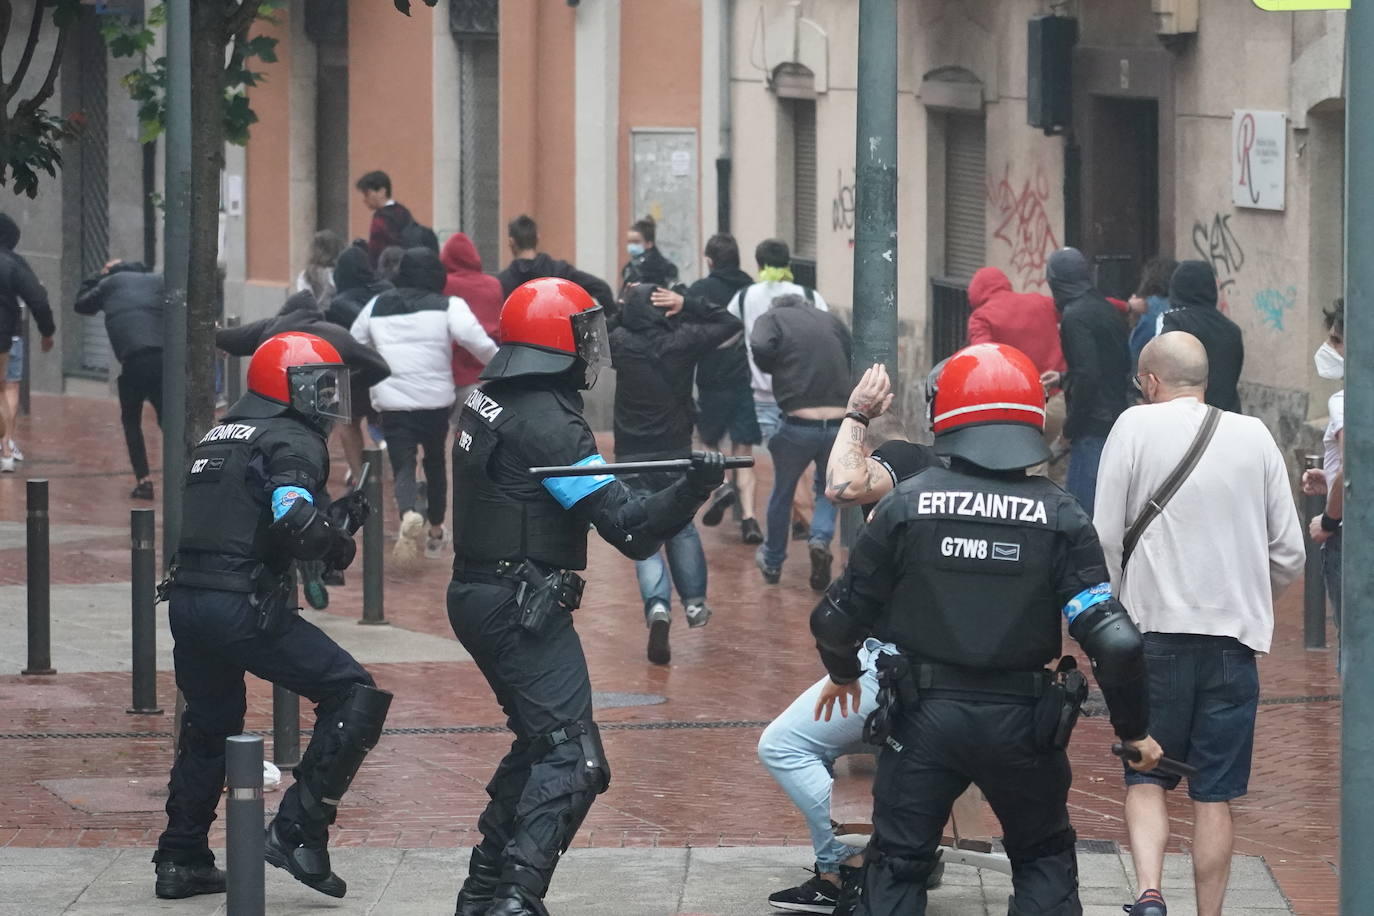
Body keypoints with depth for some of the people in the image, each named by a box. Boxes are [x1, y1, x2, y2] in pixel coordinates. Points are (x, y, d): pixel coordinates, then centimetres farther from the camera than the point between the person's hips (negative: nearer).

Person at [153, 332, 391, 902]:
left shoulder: (217, 438, 21)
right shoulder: (292, 441, -5)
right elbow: (296, 525, -20)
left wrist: (333, 521, 18)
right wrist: (339, 544, 1)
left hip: (186, 599, 9)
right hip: (243, 607, -9)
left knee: (209, 728, 26)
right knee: (355, 698, -2)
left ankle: (180, 861, 30)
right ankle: (298, 831, -8)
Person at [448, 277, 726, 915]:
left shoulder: (487, 401, 9)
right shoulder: (548, 423, -18)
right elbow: (628, 527, -23)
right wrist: (692, 490, -31)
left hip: (478, 594, 10)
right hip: (521, 606, -10)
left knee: (538, 740, 23)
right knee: (571, 758, -12)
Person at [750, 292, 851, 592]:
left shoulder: (773, 319, 5)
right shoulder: (830, 320, 16)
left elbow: (760, 347, -14)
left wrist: (775, 370, 4)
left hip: (799, 423, -2)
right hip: (840, 423, 2)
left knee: (782, 493, 20)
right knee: (829, 489, 24)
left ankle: (772, 561, 35)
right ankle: (821, 539, -3)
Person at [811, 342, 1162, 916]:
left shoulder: (907, 505, -7)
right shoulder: (1059, 518, -8)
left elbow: (836, 620, -1)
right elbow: (1114, 641, -13)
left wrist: (843, 674, 22)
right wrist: (1133, 730, 3)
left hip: (922, 717, 0)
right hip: (1020, 720, 0)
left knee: (897, 868, 13)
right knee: (1045, 861, 20)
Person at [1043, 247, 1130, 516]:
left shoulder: (1075, 316, -13)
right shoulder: (1108, 310, 15)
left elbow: (1087, 375, -20)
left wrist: (1071, 425, -10)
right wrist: (1065, 378, 27)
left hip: (1094, 427, -9)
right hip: (1117, 419, 9)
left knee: (1080, 505, -10)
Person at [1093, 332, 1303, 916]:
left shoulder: (1135, 426, -2)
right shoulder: (1254, 437, 6)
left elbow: (1105, 539, -5)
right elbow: (1290, 553, 8)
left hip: (1156, 628, -2)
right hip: (1234, 635, 2)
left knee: (1145, 778, 8)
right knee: (1215, 795, 7)